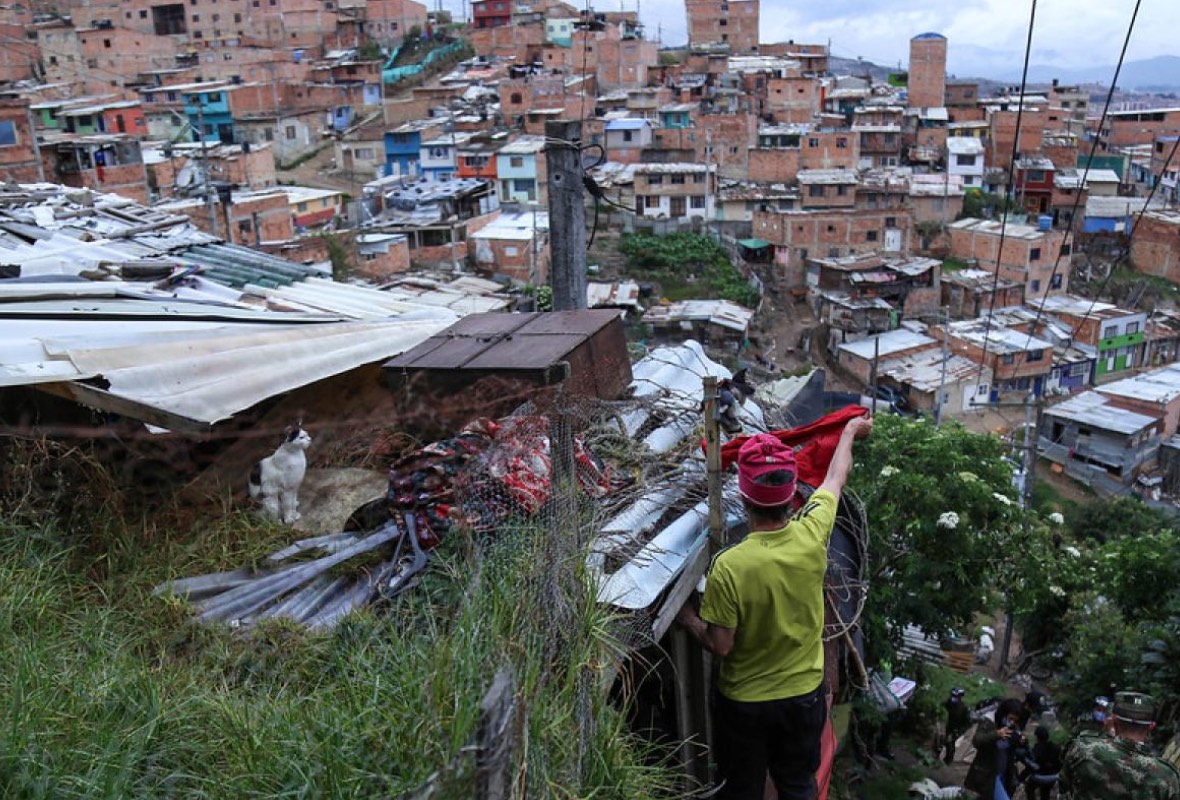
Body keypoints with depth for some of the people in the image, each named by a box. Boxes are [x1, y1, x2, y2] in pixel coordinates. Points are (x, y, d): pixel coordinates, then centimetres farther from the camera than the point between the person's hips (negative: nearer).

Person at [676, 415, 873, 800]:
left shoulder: (728, 566, -30)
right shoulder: (812, 535, -20)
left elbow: (720, 645, -19)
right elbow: (836, 477, 0)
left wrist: (688, 619, 0)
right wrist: (850, 431, 18)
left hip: (743, 701, -3)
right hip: (804, 694, 3)